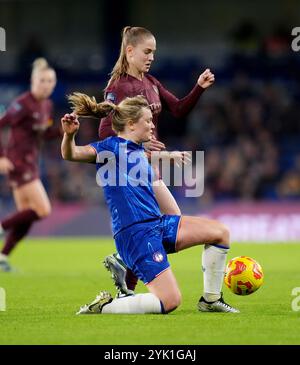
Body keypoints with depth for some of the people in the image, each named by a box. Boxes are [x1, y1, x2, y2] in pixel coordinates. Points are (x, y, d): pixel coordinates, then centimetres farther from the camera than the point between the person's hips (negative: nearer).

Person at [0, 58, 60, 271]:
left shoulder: (47, 106, 8)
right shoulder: (23, 104, -17)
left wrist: (62, 130, 2)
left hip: (31, 163, 9)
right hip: (18, 163, -9)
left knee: (26, 217, 9)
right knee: (43, 210, -15)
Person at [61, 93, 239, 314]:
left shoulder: (139, 152, 18)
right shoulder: (110, 147, -7)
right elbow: (71, 154, -22)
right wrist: (69, 135, -42)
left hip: (157, 224, 9)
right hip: (136, 234, -9)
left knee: (220, 232, 6)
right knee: (170, 301, -19)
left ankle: (211, 300, 17)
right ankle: (103, 307, -6)